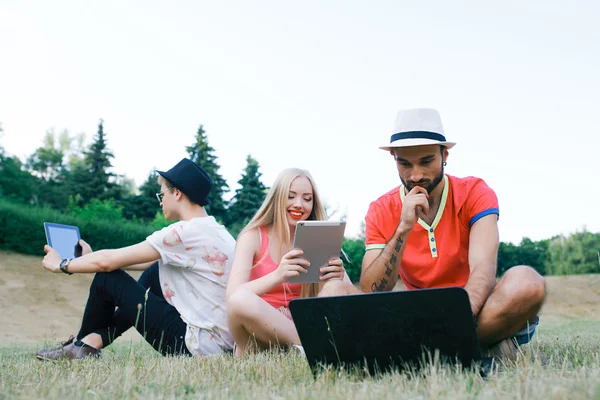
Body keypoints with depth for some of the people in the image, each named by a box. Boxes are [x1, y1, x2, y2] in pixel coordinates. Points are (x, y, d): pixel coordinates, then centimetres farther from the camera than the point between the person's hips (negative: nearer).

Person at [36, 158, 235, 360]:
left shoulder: (184, 232, -15)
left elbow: (107, 261, -11)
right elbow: (148, 262, 23)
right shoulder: (216, 231, 12)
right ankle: (92, 340, 17)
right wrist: (92, 257, 29)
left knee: (107, 277, 2)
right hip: (223, 341, 9)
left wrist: (62, 265, 8)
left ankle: (83, 346, 26)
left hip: (199, 345, -9)